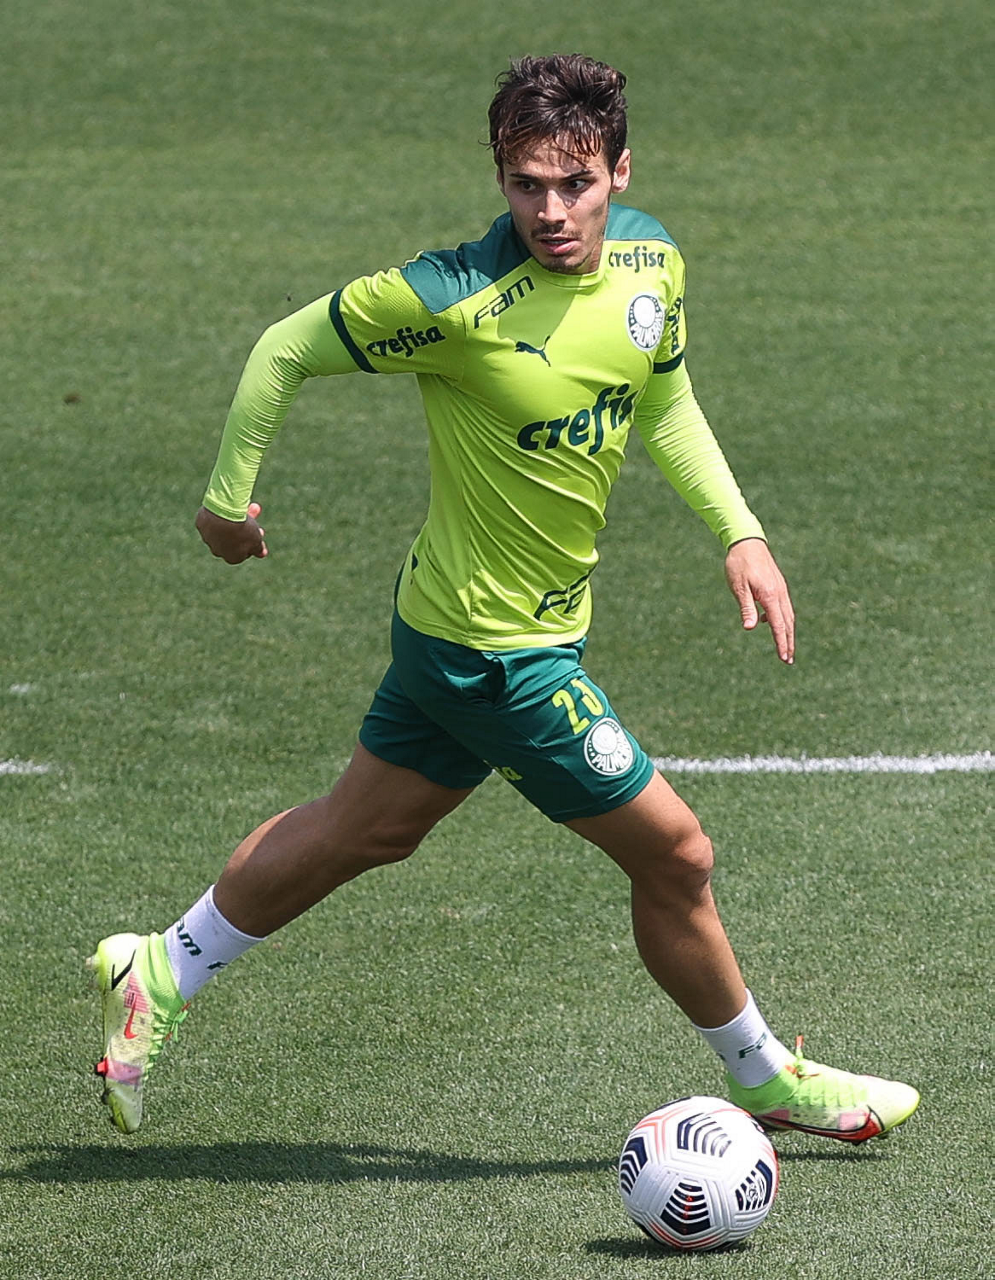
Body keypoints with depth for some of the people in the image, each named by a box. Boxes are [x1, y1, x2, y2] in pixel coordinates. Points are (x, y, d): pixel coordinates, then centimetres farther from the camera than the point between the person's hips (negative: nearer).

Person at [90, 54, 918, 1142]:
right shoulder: (456, 299, -27)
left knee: (365, 829, 23)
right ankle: (767, 1082, 25)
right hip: (505, 653, -8)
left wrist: (739, 532, 3)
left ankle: (160, 973, 39)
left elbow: (664, 404, 14)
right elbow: (286, 349, -14)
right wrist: (227, 497, -4)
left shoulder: (650, 258, -5)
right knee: (674, 853, 3)